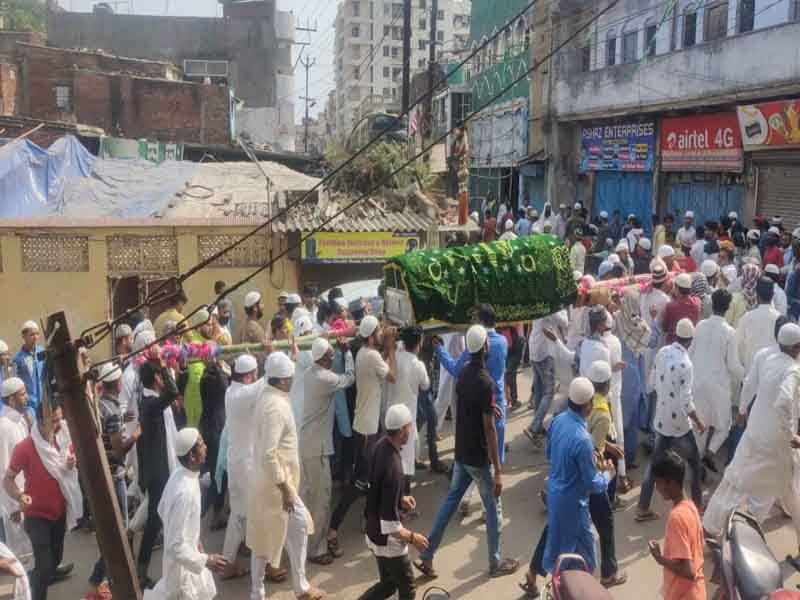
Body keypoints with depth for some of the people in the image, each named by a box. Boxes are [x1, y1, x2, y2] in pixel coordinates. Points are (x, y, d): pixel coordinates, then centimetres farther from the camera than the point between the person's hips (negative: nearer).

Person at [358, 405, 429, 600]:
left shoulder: (382, 445, -6)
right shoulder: (393, 467, -33)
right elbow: (388, 525, -29)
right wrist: (412, 537, -16)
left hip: (374, 533, 8)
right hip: (387, 539, -8)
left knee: (388, 584, 24)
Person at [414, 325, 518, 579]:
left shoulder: (464, 372, 0)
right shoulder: (486, 382, -25)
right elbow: (489, 429, -24)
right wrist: (498, 471, -20)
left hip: (461, 452, 8)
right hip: (479, 458, -7)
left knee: (450, 500, 16)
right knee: (494, 509, 10)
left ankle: (427, 556, 20)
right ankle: (496, 563, 25)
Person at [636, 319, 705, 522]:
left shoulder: (662, 353, -4)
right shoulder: (685, 364, -24)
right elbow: (686, 402, -22)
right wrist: (699, 422, -8)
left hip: (661, 419, 6)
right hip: (679, 423, -6)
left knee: (655, 462, 15)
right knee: (694, 462, 16)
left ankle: (643, 508, 18)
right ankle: (697, 504, 28)